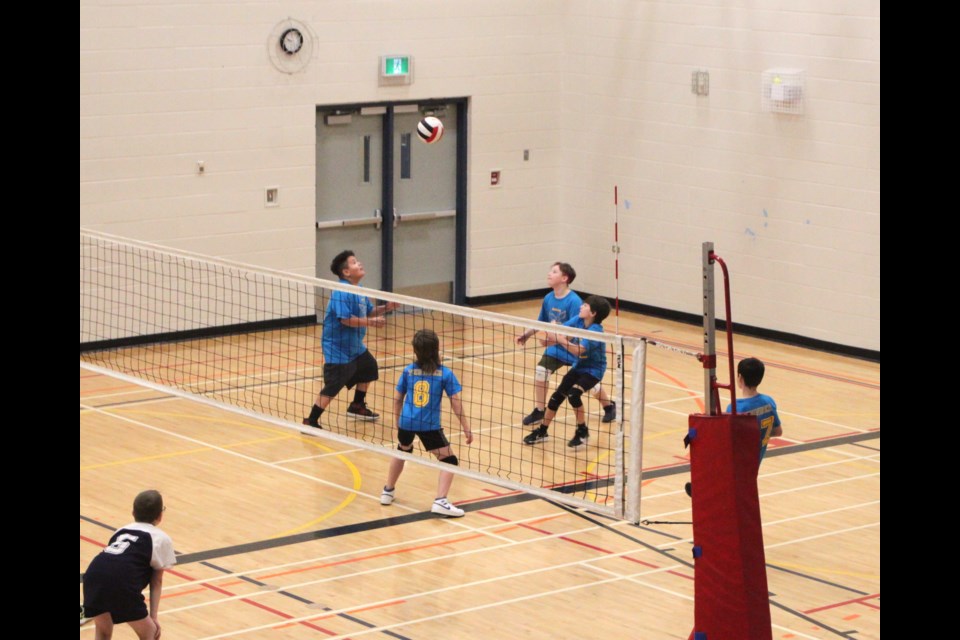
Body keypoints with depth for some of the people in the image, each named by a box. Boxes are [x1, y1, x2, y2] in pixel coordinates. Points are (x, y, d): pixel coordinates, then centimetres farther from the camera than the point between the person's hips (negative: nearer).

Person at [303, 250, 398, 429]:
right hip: (338, 348, -10)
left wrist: (386, 307, -2)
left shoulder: (359, 290, 7)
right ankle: (310, 422, -7)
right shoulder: (342, 293, -24)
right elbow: (346, 319, -31)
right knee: (333, 387, -13)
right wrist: (372, 322, -27)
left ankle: (357, 407, 42)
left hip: (355, 346, 10)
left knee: (368, 369, 26)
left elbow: (369, 311, 15)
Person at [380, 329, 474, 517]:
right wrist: (466, 429, 1)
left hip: (406, 422, 4)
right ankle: (440, 501, -10)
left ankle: (388, 491, 43)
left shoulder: (408, 371, 7)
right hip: (430, 426, -4)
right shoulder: (445, 374, -2)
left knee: (402, 450, 33)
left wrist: (398, 424, 26)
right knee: (449, 460, 7)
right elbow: (456, 404, -6)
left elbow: (397, 400, 13)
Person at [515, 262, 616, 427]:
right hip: (556, 347, 5)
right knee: (540, 371, -9)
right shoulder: (548, 299, -6)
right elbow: (541, 322, 10)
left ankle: (609, 406, 34)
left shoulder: (574, 301, -26)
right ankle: (539, 411, 5)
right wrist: (526, 334, -1)